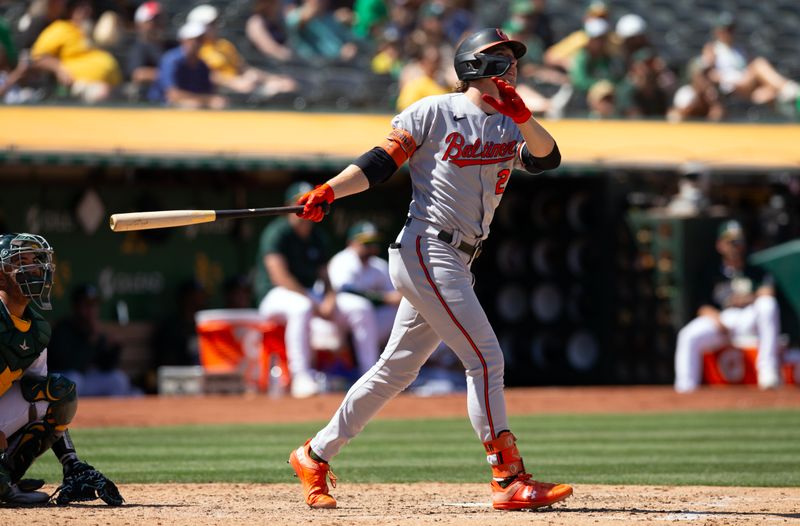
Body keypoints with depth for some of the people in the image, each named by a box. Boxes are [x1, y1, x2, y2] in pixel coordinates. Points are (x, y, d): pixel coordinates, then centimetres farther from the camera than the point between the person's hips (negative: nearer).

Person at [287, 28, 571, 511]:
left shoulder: (508, 127, 14)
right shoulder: (435, 113, -4)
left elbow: (547, 158, -2)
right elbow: (382, 163, -6)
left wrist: (521, 115, -19)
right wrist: (329, 192, -19)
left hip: (457, 262, 8)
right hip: (425, 249, -8)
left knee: (397, 369, 13)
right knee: (485, 359, -13)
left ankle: (315, 456, 22)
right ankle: (510, 480, -13)